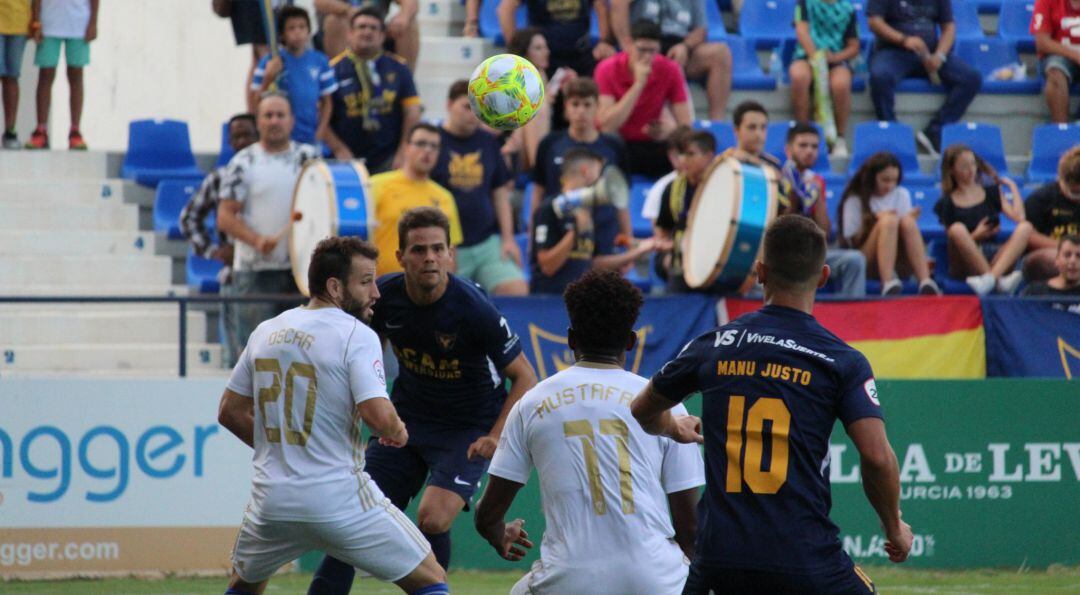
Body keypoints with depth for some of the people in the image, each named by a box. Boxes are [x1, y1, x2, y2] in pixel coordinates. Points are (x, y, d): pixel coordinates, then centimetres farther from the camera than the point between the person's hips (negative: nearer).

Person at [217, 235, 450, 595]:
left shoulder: (267, 331, 10)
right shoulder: (355, 335, -10)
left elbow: (230, 412, 16)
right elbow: (377, 416, -21)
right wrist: (398, 432, 0)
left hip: (271, 499, 6)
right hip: (339, 499, -5)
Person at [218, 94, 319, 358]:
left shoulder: (309, 157, 8)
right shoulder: (243, 164, 0)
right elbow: (225, 217, -4)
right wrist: (256, 240, -19)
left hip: (301, 267, 3)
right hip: (255, 270, -3)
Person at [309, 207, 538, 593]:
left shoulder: (472, 308, -24)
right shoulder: (385, 296, -11)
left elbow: (524, 377, -16)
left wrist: (495, 437, -27)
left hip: (468, 428, -5)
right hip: (407, 418, 5)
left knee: (433, 519, -25)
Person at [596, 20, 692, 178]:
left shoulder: (670, 70, -7)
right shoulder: (608, 69, -13)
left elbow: (685, 124, -6)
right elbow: (606, 126, -22)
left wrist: (671, 128, -31)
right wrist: (638, 84, -27)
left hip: (651, 143, 2)